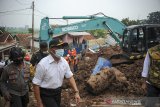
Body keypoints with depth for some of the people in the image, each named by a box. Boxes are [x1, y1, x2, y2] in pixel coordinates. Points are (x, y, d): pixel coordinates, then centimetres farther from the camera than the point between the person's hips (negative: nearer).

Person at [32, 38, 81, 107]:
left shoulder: (64, 62, -6)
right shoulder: (43, 64, -22)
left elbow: (70, 76, 3)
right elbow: (36, 84, -17)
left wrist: (76, 92, -7)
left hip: (58, 92, 6)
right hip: (46, 94, -6)